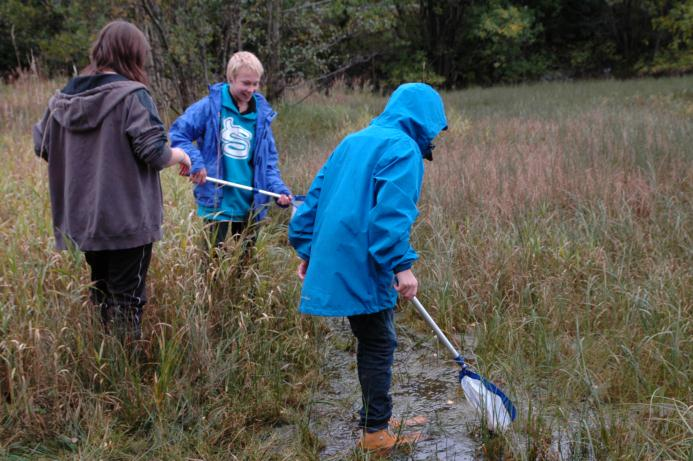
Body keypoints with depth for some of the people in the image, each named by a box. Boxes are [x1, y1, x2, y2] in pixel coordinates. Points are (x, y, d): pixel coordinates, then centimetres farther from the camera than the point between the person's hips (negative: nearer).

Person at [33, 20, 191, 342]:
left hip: (82, 218, 6)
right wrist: (178, 155, 3)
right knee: (127, 296, 4)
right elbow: (153, 152, -17)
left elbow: (41, 145, 12)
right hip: (127, 218, -6)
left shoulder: (64, 98, 4)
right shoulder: (132, 95, -14)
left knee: (101, 291, 20)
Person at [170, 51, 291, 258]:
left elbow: (268, 161, 7)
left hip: (250, 207, 4)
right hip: (219, 204, -4)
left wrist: (279, 189, -8)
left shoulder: (262, 114, 5)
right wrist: (195, 162, -19)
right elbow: (178, 132, -5)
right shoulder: (211, 105, -7)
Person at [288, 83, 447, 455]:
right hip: (364, 267, -8)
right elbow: (393, 213, -21)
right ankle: (375, 434, 10)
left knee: (371, 342, 18)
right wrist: (402, 266, -21)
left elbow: (317, 194, 18)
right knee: (379, 346, 3)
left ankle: (376, 420, 28)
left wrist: (307, 250, 21)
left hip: (335, 262, 8)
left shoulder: (354, 141, 18)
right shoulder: (404, 149, -8)